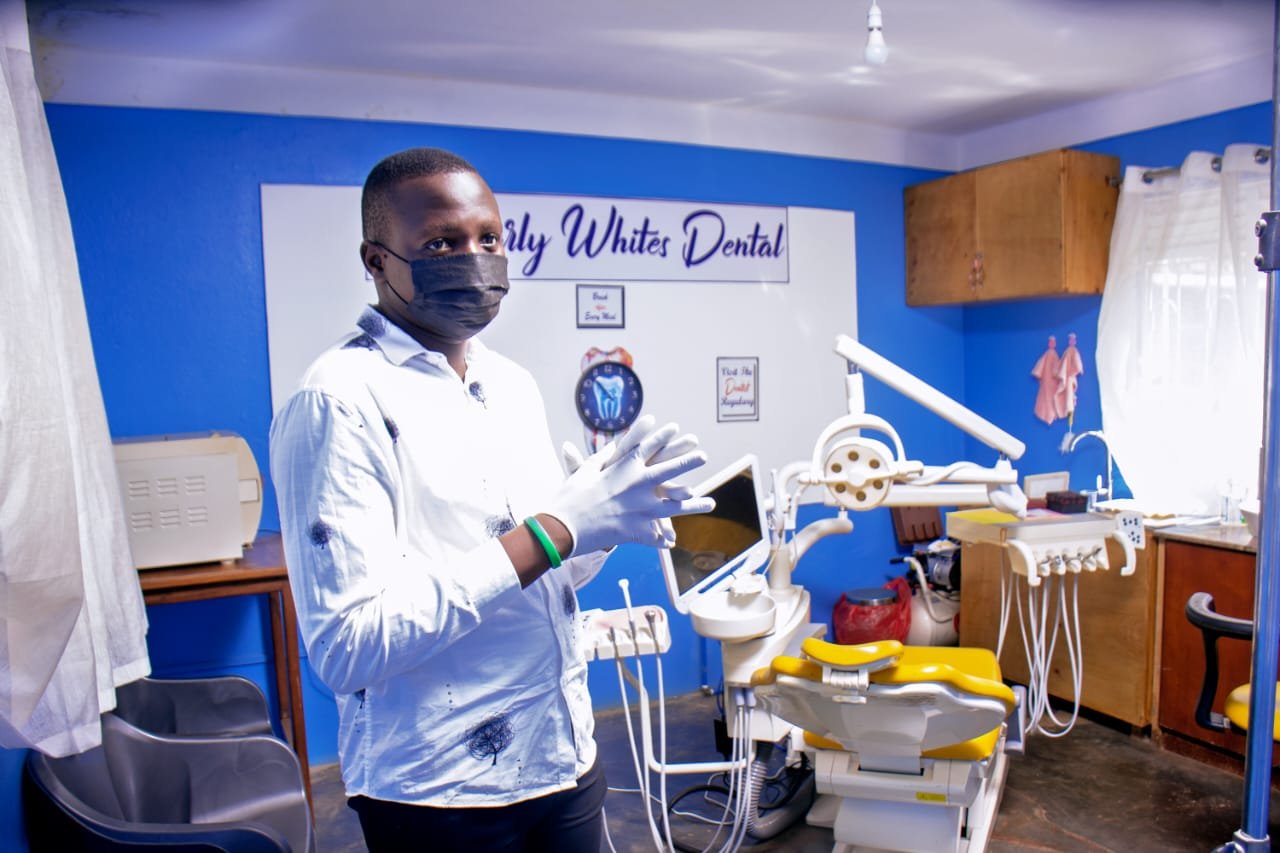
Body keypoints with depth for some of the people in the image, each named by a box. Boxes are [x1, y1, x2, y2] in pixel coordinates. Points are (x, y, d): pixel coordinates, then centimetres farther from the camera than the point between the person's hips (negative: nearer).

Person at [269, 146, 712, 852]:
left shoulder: (513, 383, 5)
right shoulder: (340, 401, -17)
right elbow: (347, 648, -24)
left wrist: (609, 513, -10)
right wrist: (553, 530, -27)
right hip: (439, 793, -6)